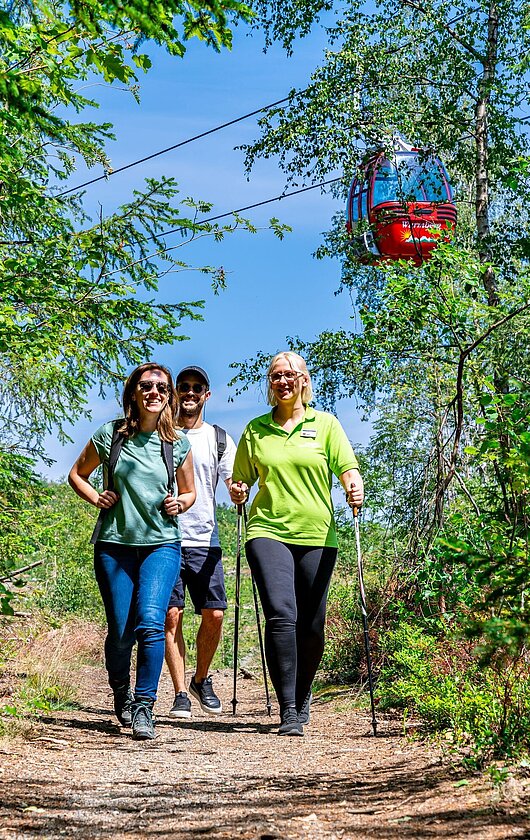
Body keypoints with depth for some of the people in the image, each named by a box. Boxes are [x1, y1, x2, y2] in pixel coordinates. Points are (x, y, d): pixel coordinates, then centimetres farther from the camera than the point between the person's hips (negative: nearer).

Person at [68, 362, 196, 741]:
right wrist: (97, 498, -3)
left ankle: (144, 707, -13)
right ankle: (121, 695, 29)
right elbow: (77, 474, 14)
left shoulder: (179, 444, 4)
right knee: (120, 631, 2)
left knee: (151, 621, -19)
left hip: (161, 543, 0)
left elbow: (189, 492, 18)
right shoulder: (111, 434, 1)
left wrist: (179, 504, -3)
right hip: (115, 544, 0)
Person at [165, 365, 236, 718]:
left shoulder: (219, 439, 11)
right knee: (172, 615, -6)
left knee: (214, 614, -4)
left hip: (205, 540, 1)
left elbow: (234, 482, 5)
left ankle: (202, 680, 19)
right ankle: (181, 693, 1)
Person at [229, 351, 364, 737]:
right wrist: (238, 491, -2)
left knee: (311, 626, 4)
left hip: (317, 535, 1)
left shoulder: (325, 424, 10)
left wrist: (354, 487, -20)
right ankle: (289, 710, -15)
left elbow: (347, 467, 2)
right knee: (281, 615, -18)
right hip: (269, 531, 0)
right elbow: (243, 478, 20)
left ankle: (302, 694, 30)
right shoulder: (256, 429, 12)